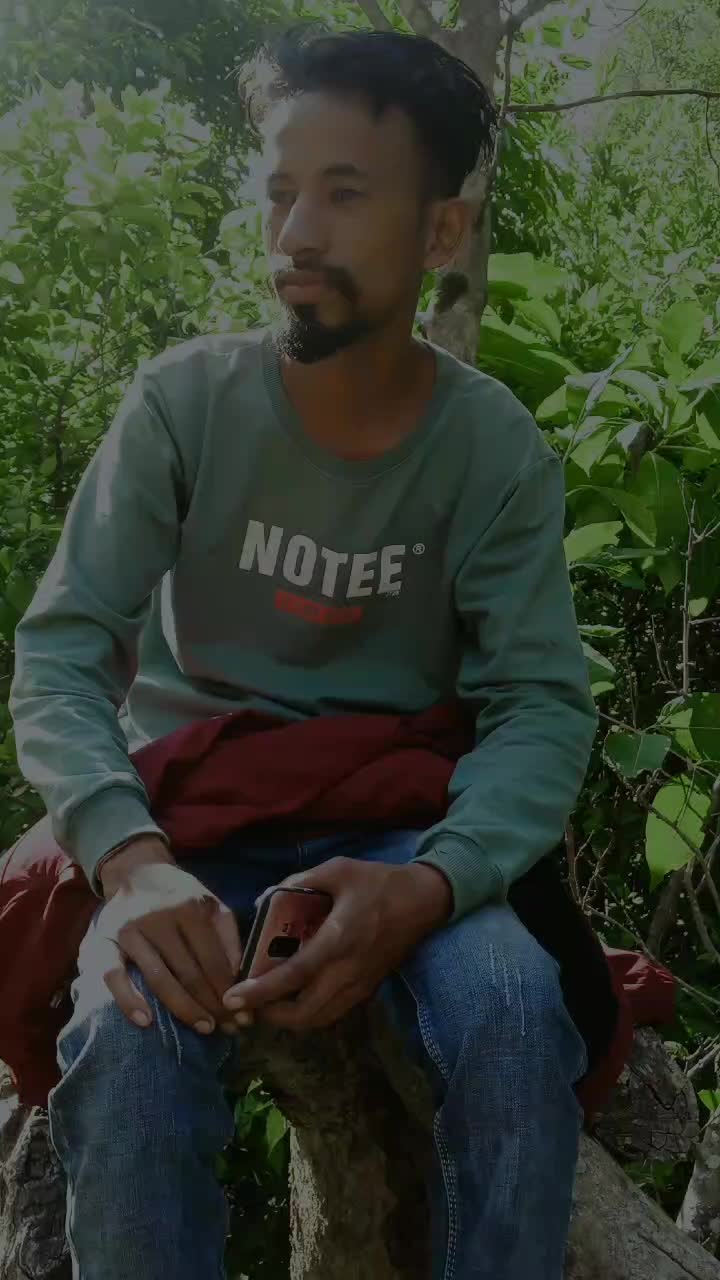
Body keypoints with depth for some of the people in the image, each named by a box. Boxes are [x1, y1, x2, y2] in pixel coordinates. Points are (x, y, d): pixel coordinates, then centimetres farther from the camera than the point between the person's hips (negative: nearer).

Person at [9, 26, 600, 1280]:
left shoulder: (497, 447, -9)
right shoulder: (184, 401, -10)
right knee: (129, 1041, -32)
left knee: (517, 1017, -30)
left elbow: (543, 705, -13)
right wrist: (129, 855, -34)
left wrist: (427, 886, -34)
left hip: (390, 829, 1)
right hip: (191, 816, 0)